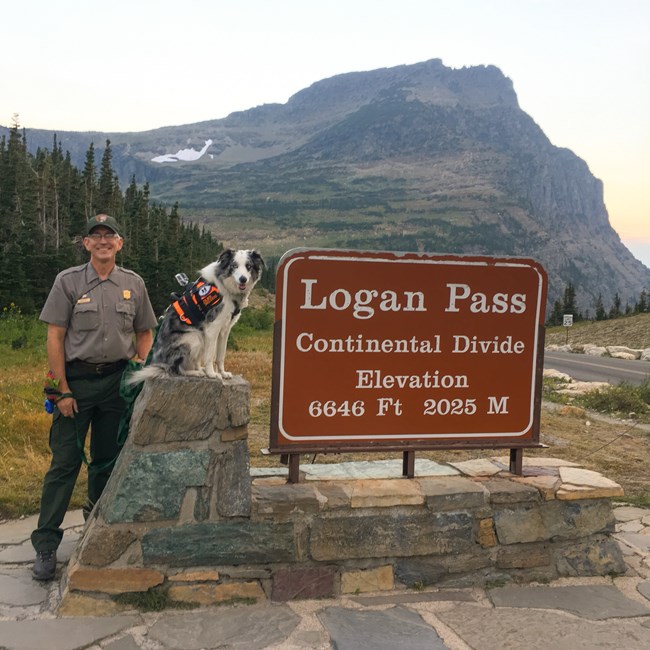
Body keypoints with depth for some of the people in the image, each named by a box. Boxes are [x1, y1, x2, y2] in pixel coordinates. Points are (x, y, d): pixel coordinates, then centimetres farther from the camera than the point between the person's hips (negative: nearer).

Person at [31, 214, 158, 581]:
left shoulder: (134, 284, 7)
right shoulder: (68, 281, -1)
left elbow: (144, 334, 13)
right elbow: (55, 337, -3)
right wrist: (62, 390, -8)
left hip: (118, 380, 3)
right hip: (77, 379, -2)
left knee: (108, 461, 10)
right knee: (65, 462, -3)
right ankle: (46, 545, 4)